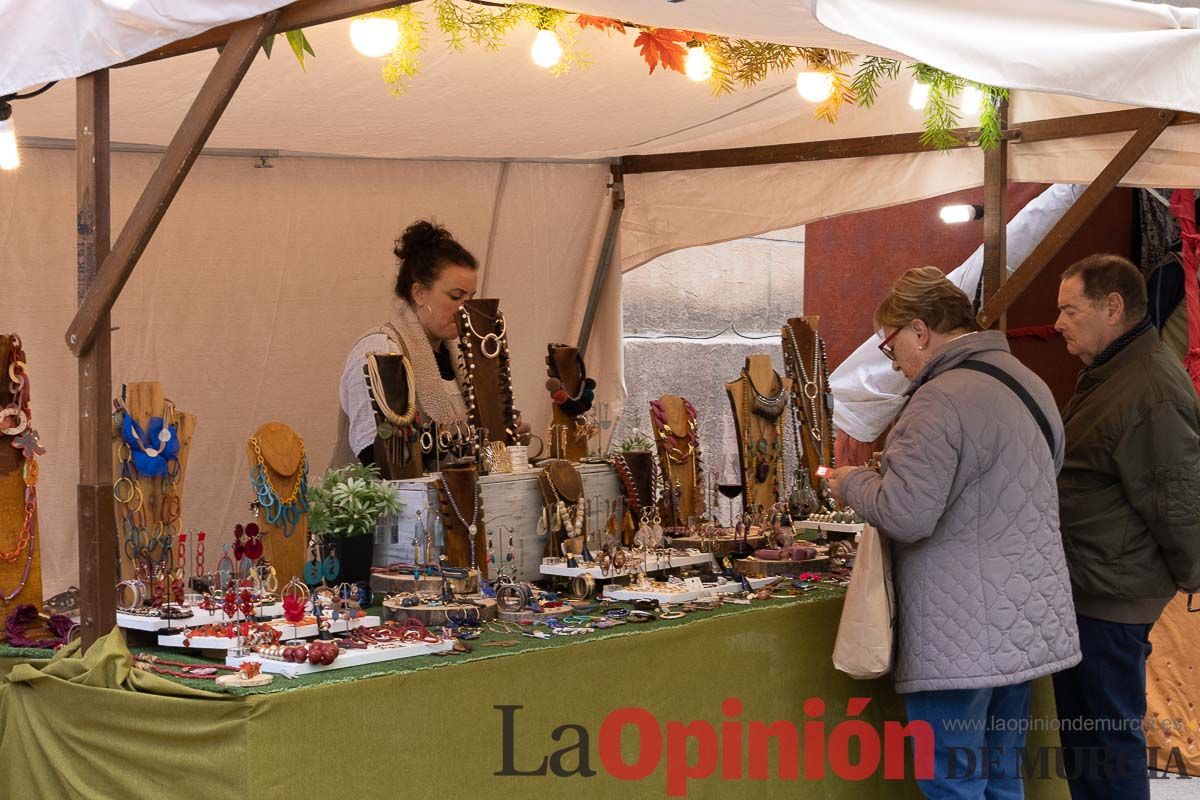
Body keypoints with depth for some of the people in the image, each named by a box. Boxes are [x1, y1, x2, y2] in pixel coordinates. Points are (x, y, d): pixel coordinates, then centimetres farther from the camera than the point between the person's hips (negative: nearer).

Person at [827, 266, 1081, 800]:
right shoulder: (1027, 383, 13)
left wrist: (851, 482, -4)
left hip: (961, 639, -9)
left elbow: (906, 515, -24)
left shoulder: (941, 400, -18)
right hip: (1025, 627, 9)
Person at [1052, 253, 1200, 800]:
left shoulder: (1149, 392, -23)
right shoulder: (1109, 374, 13)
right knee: (1083, 729, 19)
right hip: (1090, 588, 11)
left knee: (1107, 735, -1)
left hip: (1107, 597, -11)